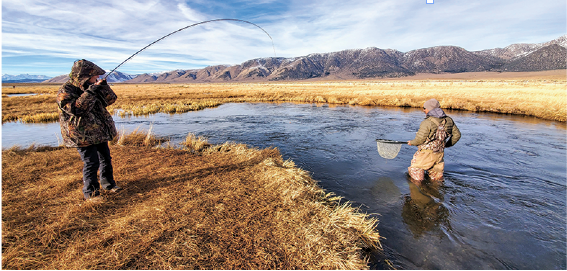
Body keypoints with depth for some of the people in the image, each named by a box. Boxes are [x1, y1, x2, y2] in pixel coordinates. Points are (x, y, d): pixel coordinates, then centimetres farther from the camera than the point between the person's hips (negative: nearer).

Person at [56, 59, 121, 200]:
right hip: (83, 136, -7)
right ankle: (90, 192, 10)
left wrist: (103, 86, -10)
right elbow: (76, 108, -29)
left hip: (99, 132, 8)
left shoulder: (91, 87, 9)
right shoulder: (65, 91, -13)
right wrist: (91, 92, -28)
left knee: (106, 159, 16)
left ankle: (108, 183, 33)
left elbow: (111, 99, 5)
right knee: (91, 163, -7)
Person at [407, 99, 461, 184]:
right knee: (436, 173, 26)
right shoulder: (448, 120, 3)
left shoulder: (427, 122, -20)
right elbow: (457, 135, 12)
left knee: (415, 171, 9)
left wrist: (412, 142, 2)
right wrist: (447, 144, 26)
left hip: (426, 154, -7)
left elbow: (420, 139, -19)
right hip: (440, 153, 7)